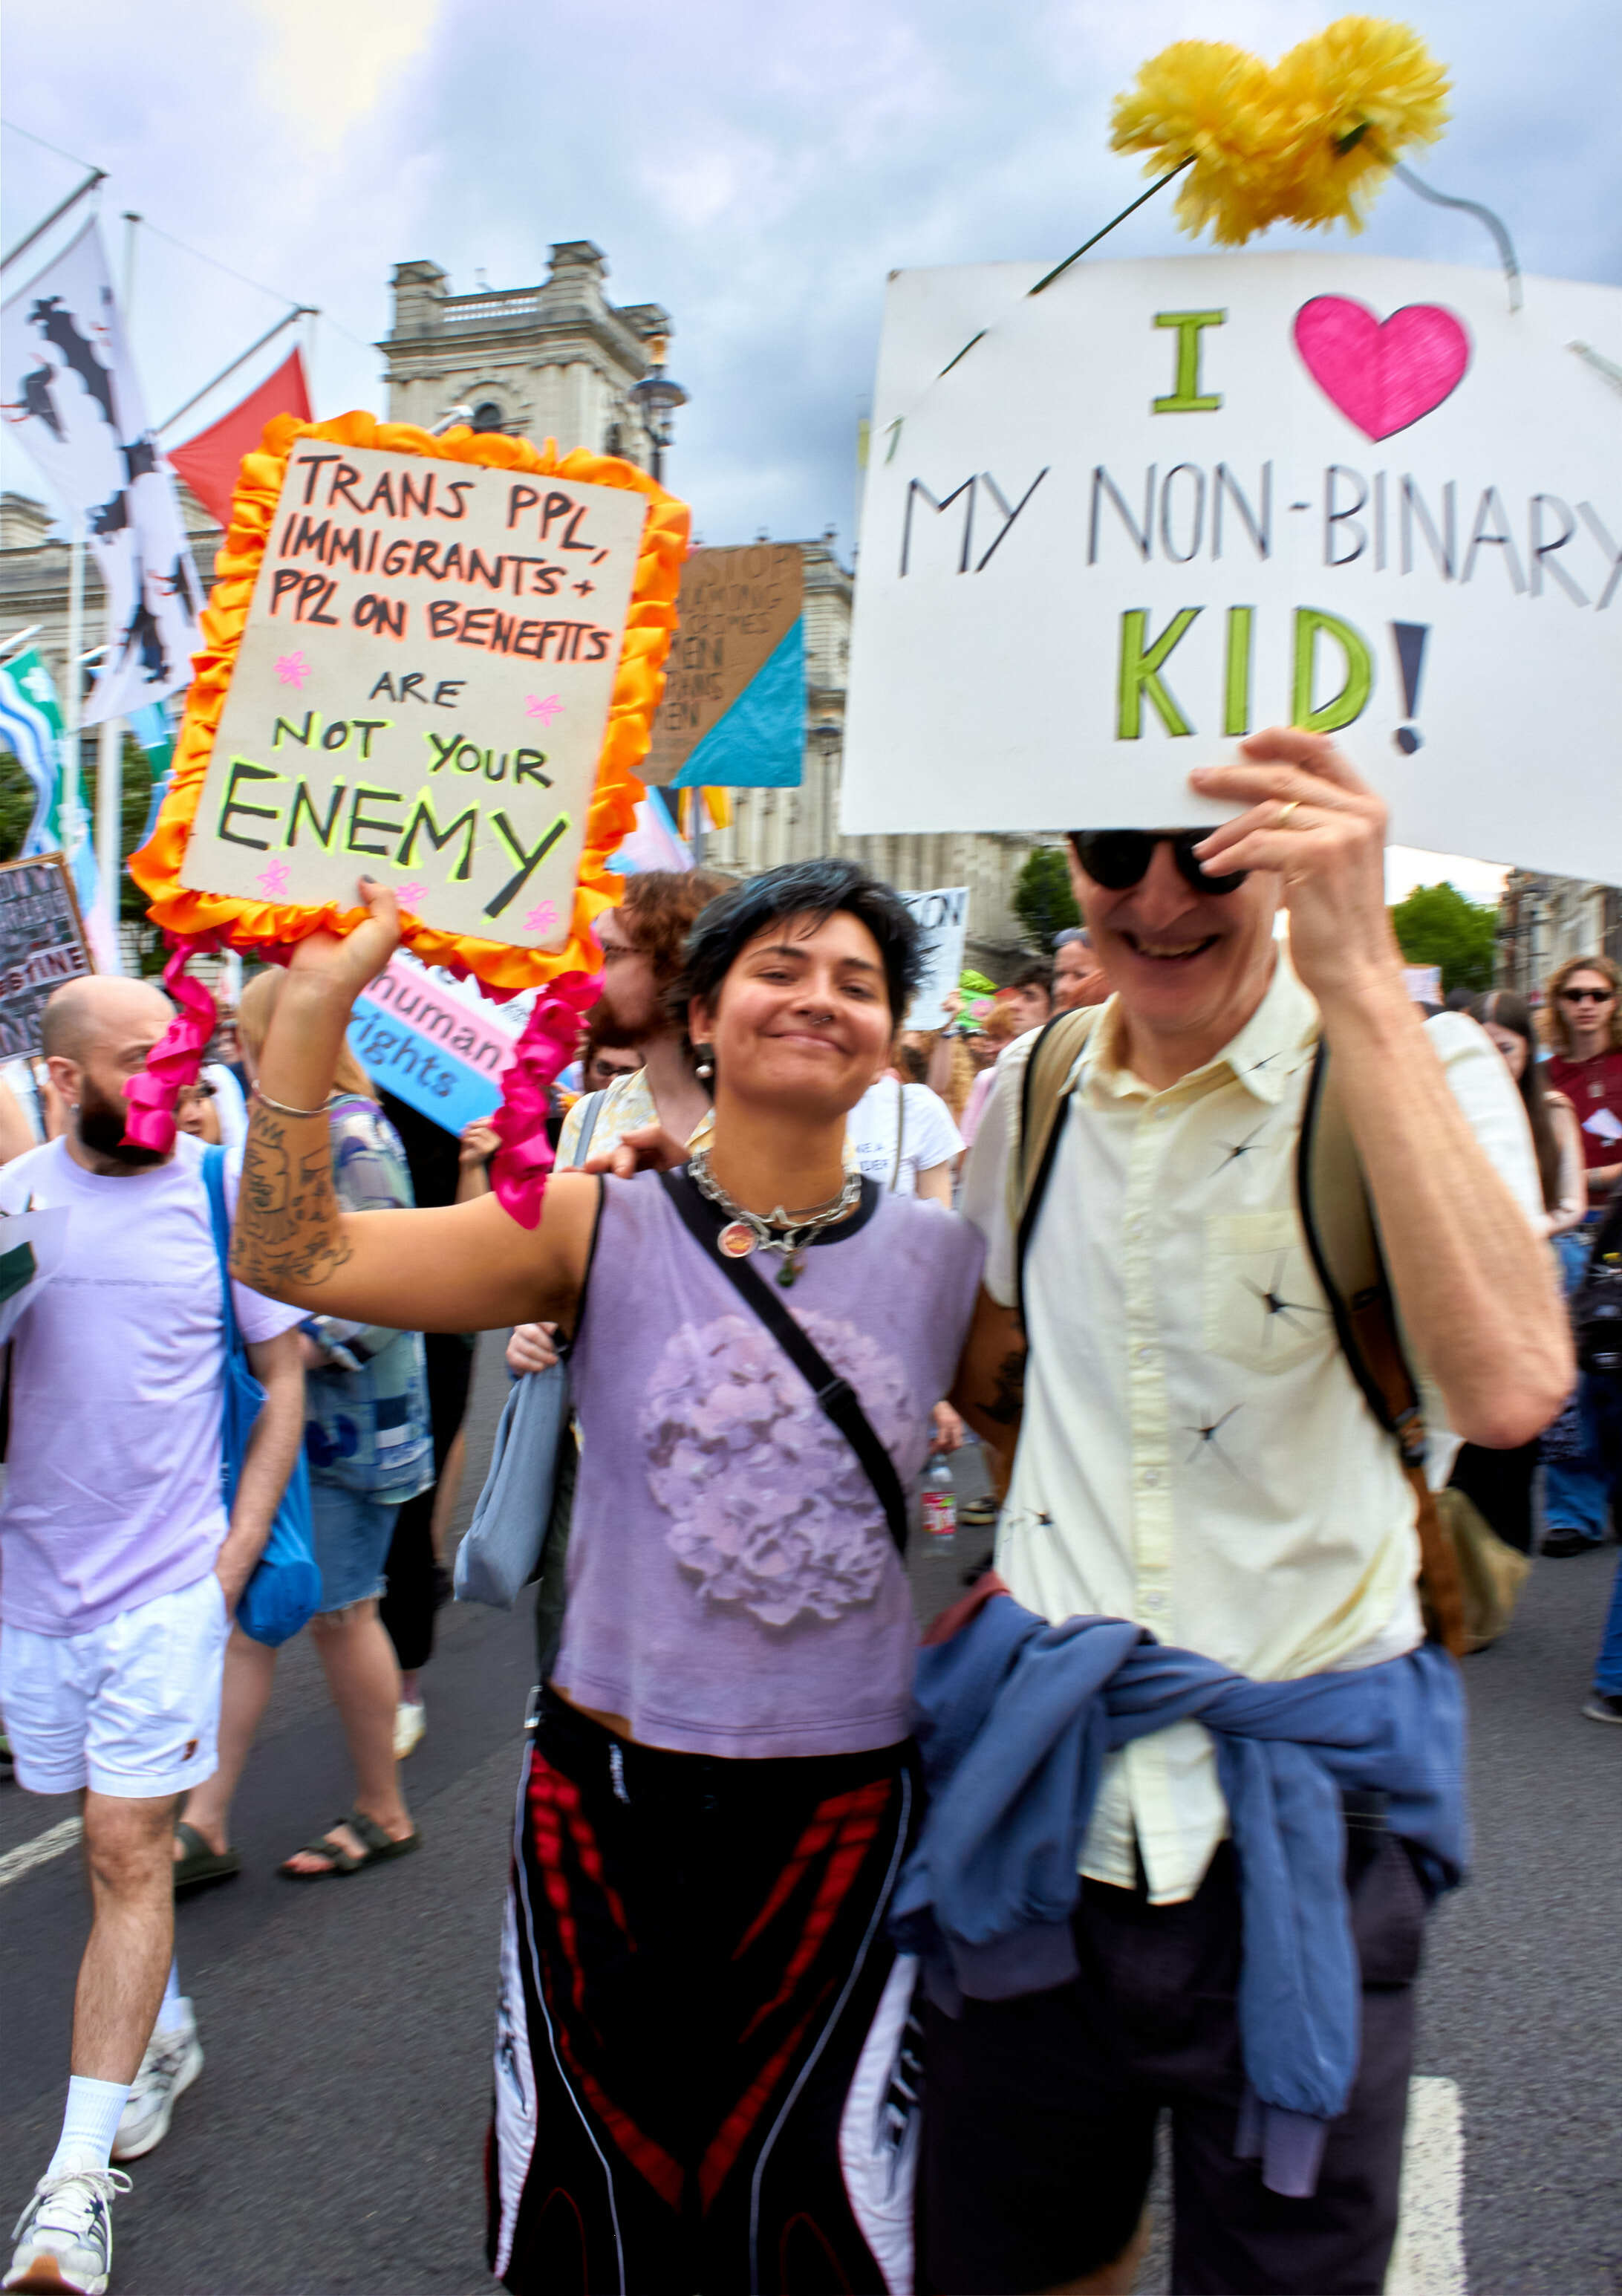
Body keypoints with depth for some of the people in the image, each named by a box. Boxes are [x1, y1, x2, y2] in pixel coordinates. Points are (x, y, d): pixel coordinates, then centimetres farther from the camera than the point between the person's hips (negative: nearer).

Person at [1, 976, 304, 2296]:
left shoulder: (219, 1197, -6)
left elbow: (285, 1380, -1)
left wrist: (234, 1555, -6)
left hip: (165, 1588, -3)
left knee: (128, 1856, -3)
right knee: (115, 1836, 19)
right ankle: (165, 2035, 40)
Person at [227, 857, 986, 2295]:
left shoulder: (941, 1260, -3)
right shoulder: (599, 1229, -7)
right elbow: (296, 1256, -16)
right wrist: (316, 1003, -24)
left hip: (844, 1801, 1)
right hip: (609, 1793, 0)